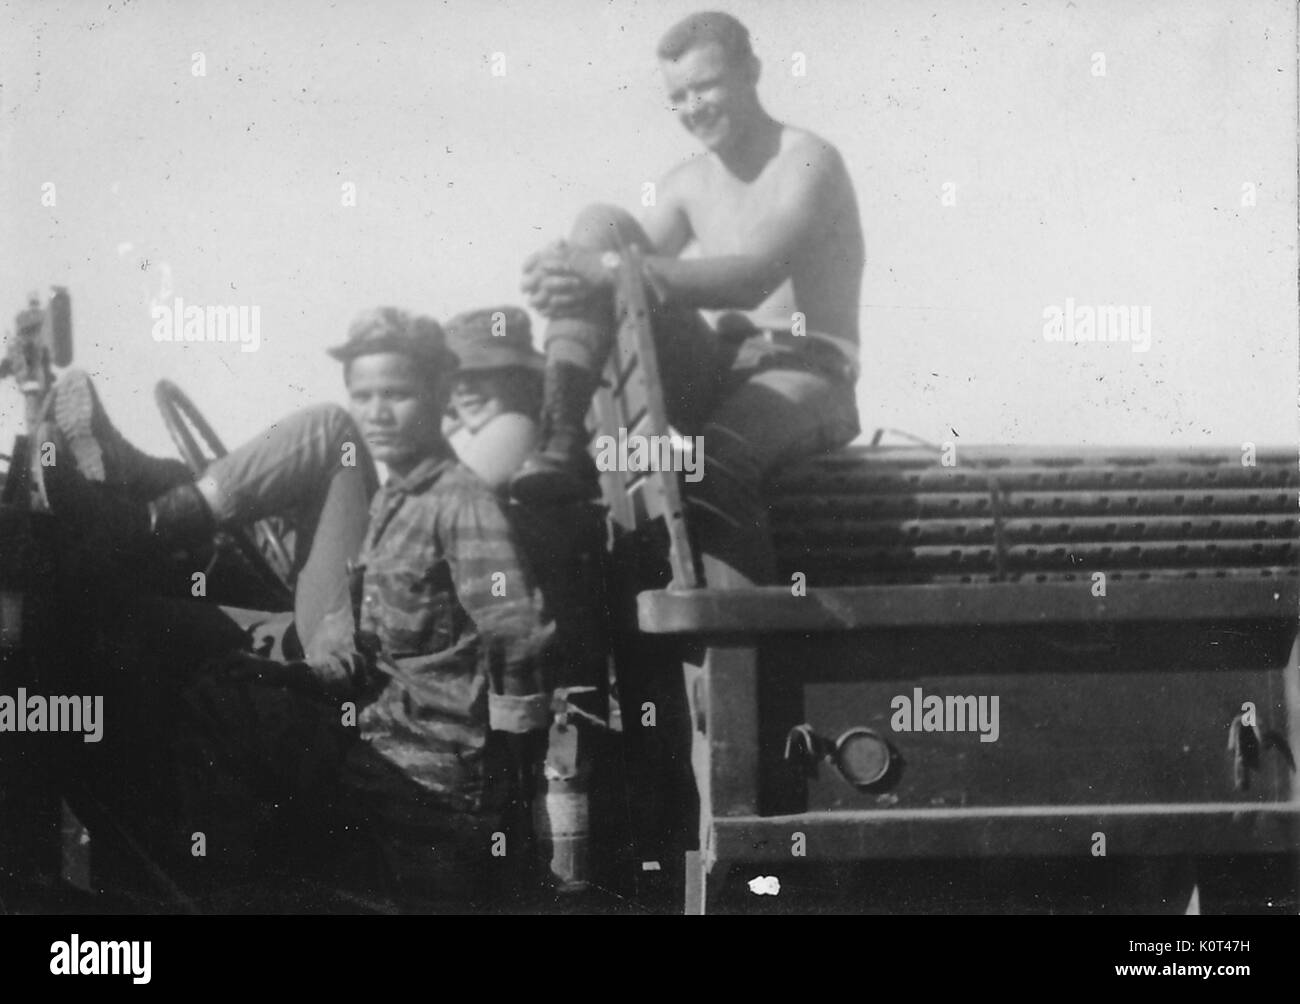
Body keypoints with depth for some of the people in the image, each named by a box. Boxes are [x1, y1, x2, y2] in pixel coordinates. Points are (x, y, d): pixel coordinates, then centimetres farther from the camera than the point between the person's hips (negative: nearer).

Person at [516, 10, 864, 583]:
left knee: (718, 458, -42)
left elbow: (756, 277, -23)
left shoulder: (807, 163, -6)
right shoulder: (687, 186, 16)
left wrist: (611, 269, -32)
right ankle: (561, 438, -27)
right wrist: (568, 268, -23)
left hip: (806, 377, -6)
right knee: (599, 223, -11)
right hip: (714, 375, 6)